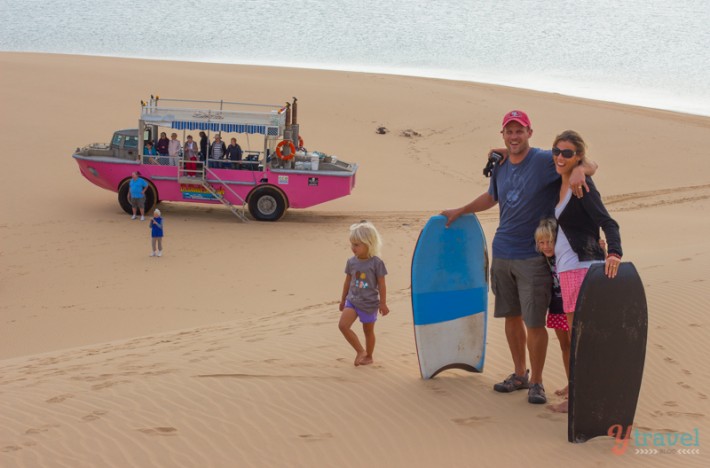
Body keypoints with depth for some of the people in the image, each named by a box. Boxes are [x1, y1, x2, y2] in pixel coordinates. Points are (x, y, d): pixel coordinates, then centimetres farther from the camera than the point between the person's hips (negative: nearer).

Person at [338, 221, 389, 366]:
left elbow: (381, 285, -8)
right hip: (352, 300, 4)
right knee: (343, 325, -13)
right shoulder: (351, 262, 0)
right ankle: (360, 351, 0)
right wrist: (343, 299, 17)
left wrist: (383, 303, -7)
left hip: (369, 303, -4)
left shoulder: (376, 263, -14)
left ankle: (368, 357, 29)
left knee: (368, 331, 10)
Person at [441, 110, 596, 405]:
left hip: (533, 257, -6)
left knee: (534, 322, -3)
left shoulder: (544, 161, -9)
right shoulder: (500, 167, 11)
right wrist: (459, 212, 37)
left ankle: (536, 382, 11)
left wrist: (579, 171, -36)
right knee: (512, 316, 13)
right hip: (502, 253, 6)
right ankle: (519, 375, 27)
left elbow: (589, 165, -13)